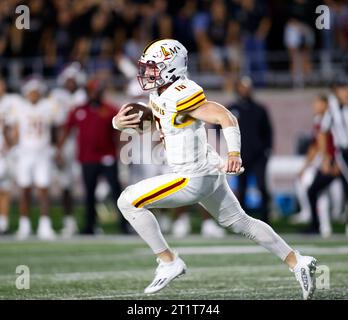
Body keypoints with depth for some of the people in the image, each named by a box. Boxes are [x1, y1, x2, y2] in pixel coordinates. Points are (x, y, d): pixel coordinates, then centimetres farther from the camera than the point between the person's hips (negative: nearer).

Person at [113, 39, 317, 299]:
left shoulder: (180, 95, -21)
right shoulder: (159, 95, 8)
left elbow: (226, 117, -25)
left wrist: (234, 154, -37)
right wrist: (119, 122, -5)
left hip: (194, 179, -10)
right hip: (207, 174, 10)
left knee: (129, 201, -6)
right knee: (241, 223, 20)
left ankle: (168, 262, -1)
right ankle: (297, 263, 23)